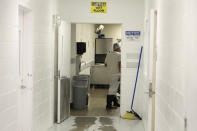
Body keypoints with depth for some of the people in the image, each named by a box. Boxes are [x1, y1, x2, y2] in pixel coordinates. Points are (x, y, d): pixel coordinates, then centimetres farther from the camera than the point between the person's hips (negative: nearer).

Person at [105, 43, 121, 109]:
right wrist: (120, 75, -17)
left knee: (114, 88, 17)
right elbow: (119, 64, -17)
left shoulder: (108, 54, 10)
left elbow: (105, 64, 12)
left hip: (110, 73, 7)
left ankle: (115, 102, 26)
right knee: (113, 89, -5)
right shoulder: (119, 55, -8)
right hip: (116, 74, -7)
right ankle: (109, 105, -6)